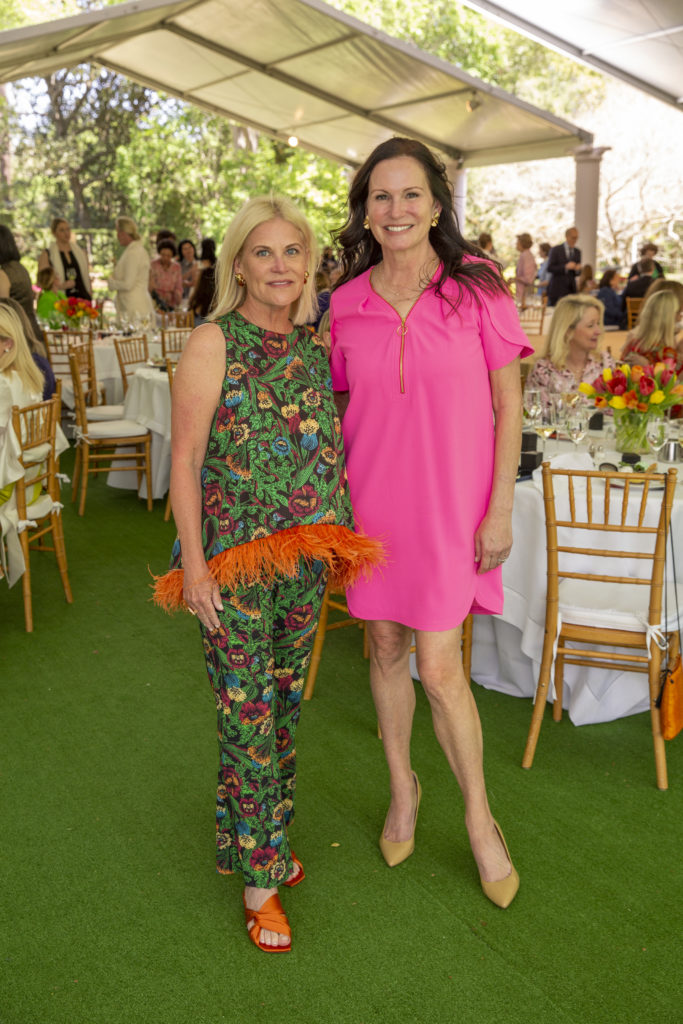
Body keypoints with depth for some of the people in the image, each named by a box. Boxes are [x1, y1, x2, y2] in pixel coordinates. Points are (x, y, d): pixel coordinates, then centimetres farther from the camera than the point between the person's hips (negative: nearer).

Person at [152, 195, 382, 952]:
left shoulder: (313, 345, 8)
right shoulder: (213, 344, -9)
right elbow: (185, 459, -10)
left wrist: (337, 539, 12)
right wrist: (193, 564, -14)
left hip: (306, 559, 6)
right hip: (235, 560, -6)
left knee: (286, 703, 17)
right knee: (247, 713, 2)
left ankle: (267, 837, 38)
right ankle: (258, 876, 20)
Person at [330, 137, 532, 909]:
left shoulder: (477, 288, -7)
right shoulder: (345, 303, 0)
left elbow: (507, 406, -5)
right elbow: (339, 409, 10)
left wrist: (500, 512, -8)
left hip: (449, 504, -3)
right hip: (371, 499, 3)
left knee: (439, 667, -3)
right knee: (386, 650, 14)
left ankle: (479, 817, 22)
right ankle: (403, 788, 38)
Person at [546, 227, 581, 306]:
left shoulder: (577, 252, 13)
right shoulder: (555, 250, -1)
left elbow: (578, 273, 17)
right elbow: (550, 268, -9)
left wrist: (577, 269, -8)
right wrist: (565, 267, -19)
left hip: (571, 289, 4)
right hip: (557, 289, -4)